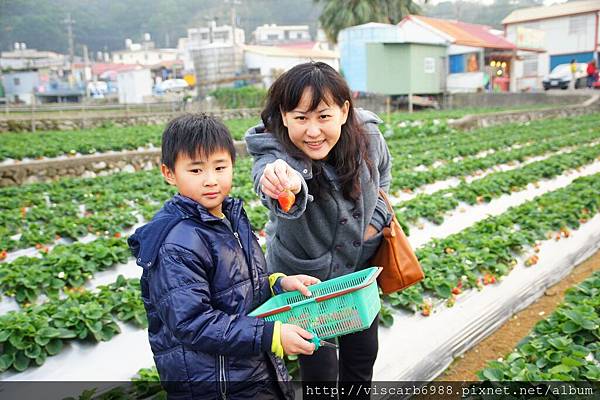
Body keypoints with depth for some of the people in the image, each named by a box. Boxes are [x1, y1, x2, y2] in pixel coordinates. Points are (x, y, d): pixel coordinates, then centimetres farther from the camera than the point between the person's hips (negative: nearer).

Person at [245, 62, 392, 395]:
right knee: (320, 370, 6)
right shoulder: (274, 154, -30)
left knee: (363, 355, 21)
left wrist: (376, 217, -7)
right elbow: (269, 174, -56)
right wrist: (288, 186, -78)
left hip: (359, 269, 4)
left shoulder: (367, 137, -19)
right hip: (302, 279, -3)